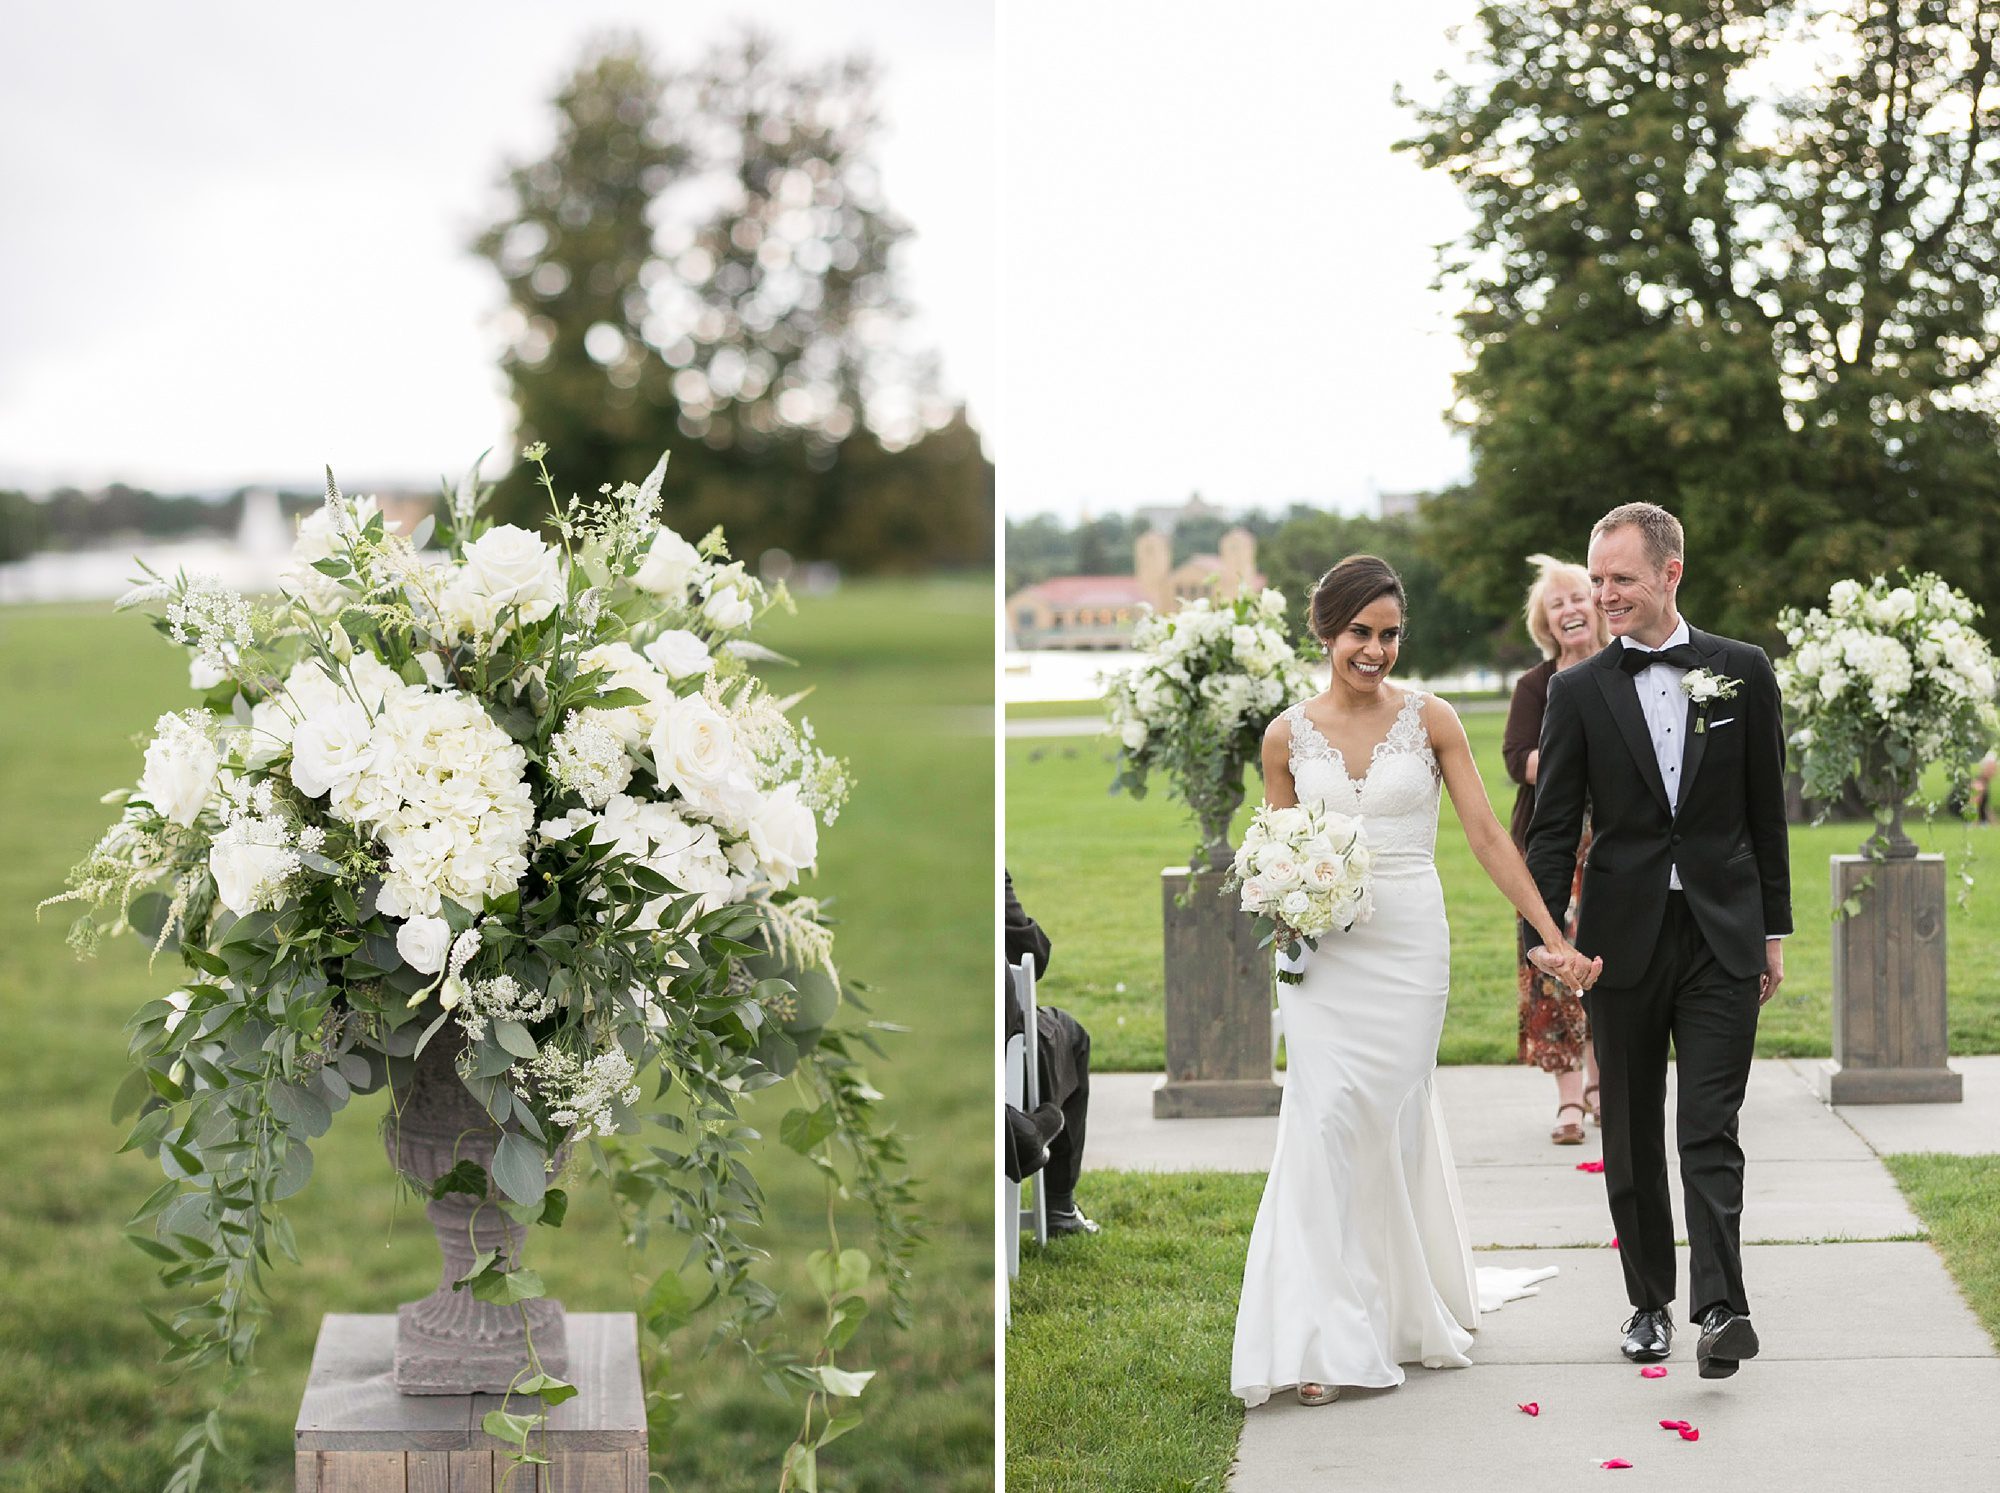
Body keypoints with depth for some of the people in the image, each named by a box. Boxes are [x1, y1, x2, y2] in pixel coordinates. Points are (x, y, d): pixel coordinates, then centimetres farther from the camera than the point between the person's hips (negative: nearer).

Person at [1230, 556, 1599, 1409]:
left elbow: (1487, 836, -1)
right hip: (1323, 948, 1)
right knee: (1324, 1121, -9)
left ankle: (1406, 1315, 20)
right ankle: (1330, 1338, -7)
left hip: (1410, 944, -1)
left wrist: (1555, 939, -5)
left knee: (1393, 1122, 2)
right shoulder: (1288, 736, 4)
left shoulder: (1429, 720, 0)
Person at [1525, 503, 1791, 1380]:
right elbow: (1552, 828, 0)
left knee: (1711, 1130, -9)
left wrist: (1775, 928, 8)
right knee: (1631, 1136, 9)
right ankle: (1651, 1302, 20)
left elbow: (1766, 808, 7)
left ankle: (1720, 1308, -15)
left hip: (1722, 937, -1)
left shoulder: (1743, 672, 2)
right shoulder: (1579, 692, 1)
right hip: (1623, 940, 1)